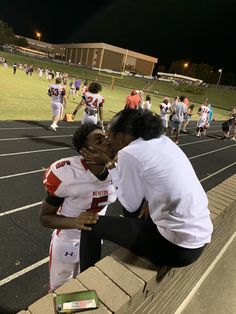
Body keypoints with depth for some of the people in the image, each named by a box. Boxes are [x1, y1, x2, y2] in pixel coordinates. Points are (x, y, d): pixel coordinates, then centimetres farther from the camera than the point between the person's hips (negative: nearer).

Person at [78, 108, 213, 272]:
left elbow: (131, 205, -5)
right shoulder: (163, 140, 6)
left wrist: (109, 163, -1)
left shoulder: (128, 153, -16)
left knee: (92, 225, 2)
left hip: (180, 246, -8)